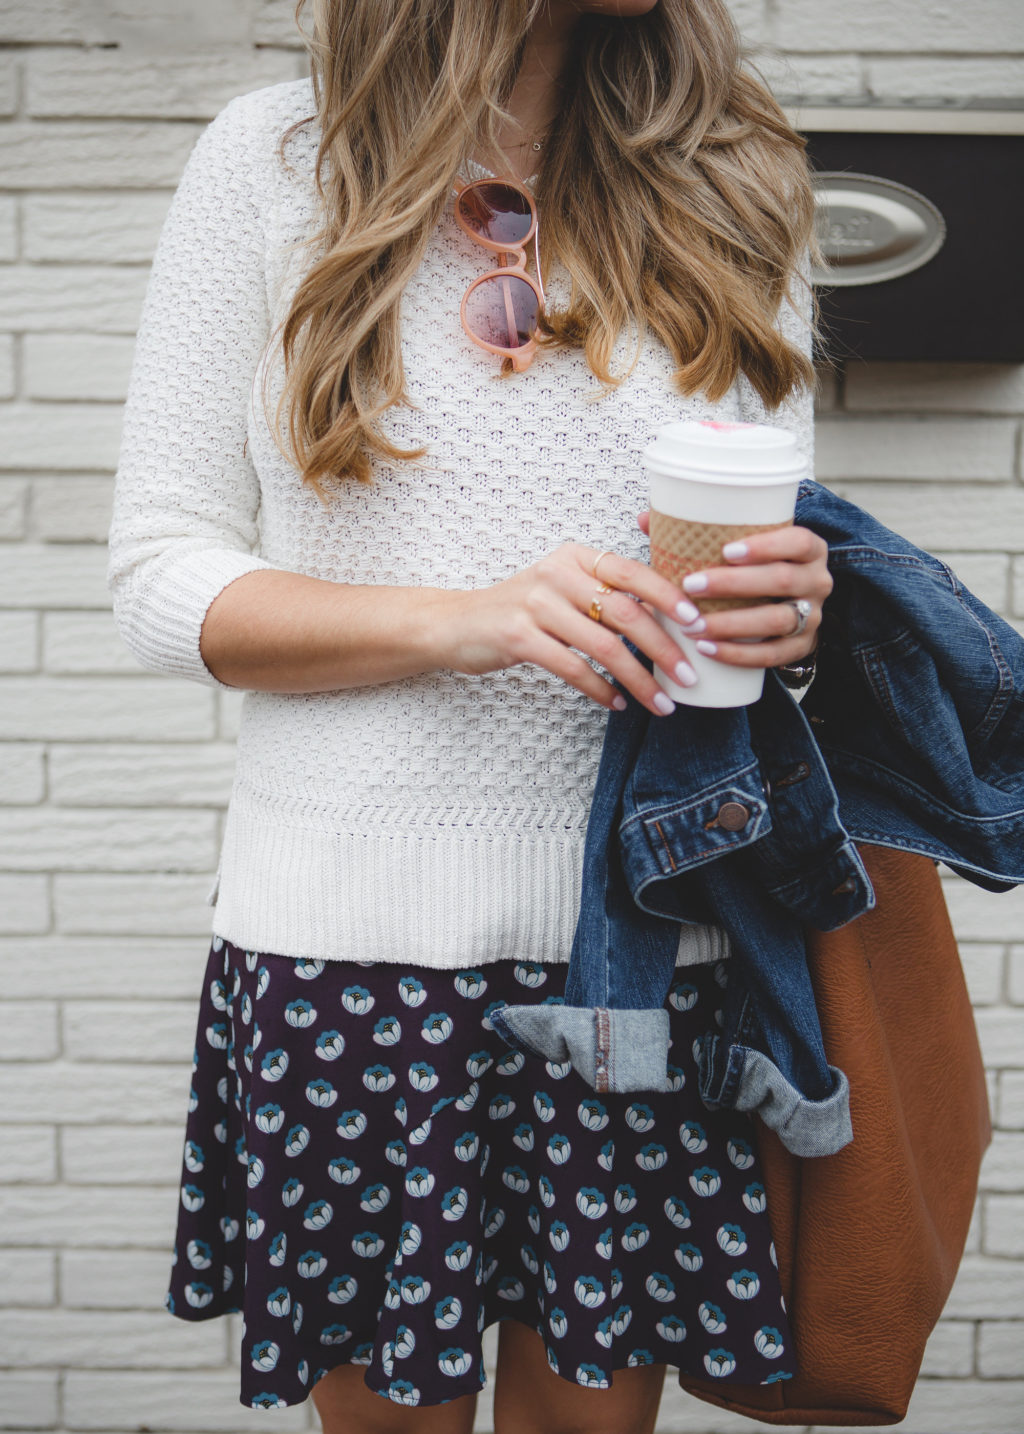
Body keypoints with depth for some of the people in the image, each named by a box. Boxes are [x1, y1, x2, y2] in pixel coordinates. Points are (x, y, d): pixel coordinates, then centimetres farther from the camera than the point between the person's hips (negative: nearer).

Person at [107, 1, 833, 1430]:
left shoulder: (732, 188, 8)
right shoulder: (273, 158, 1)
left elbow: (776, 545, 14)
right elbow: (161, 576, -1)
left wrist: (789, 607, -11)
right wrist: (466, 620, -17)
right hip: (354, 937, -1)